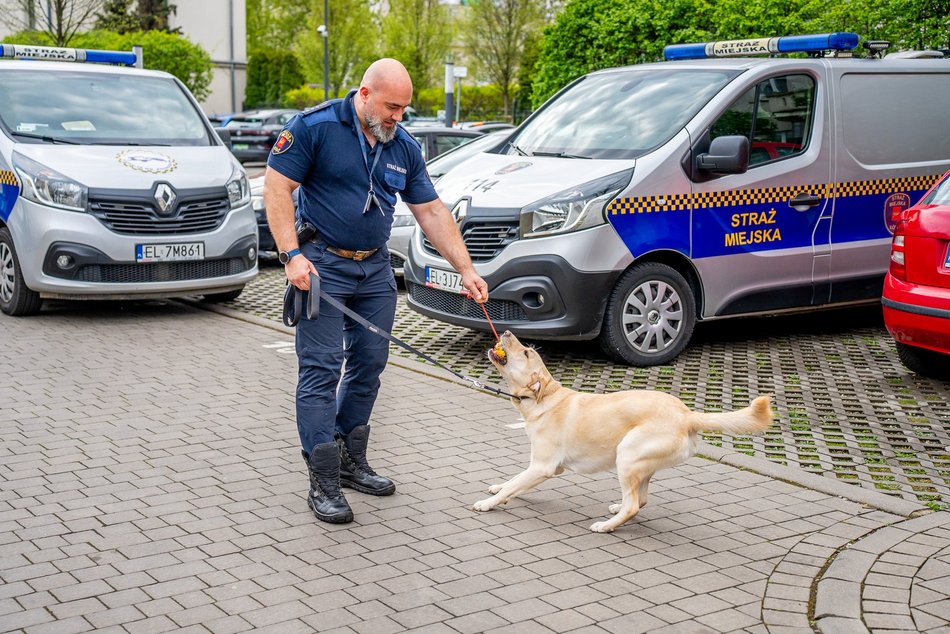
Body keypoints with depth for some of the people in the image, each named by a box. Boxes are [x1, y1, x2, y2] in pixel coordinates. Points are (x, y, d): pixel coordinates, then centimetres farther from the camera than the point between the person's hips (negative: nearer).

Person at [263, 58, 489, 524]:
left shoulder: (404, 148, 6)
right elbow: (276, 187, -12)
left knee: (369, 364, 10)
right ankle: (323, 483, -5)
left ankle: (351, 461, 25)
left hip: (375, 268, 6)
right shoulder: (315, 127, -11)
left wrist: (466, 270, 3)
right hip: (322, 263, -6)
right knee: (322, 369, -8)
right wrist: (292, 255, -20)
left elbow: (431, 212, 9)